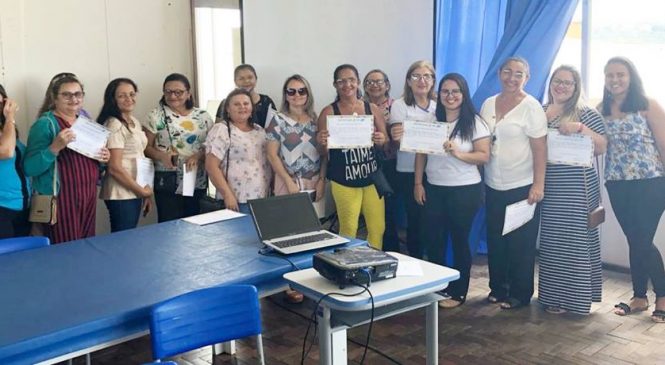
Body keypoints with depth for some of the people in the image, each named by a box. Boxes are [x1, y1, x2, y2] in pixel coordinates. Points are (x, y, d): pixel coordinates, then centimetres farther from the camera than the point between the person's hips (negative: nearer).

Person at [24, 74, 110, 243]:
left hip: (88, 198, 7)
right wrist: (55, 147, -28)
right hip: (61, 200, -7)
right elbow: (29, 168, -15)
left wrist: (103, 158, 3)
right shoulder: (45, 124, -7)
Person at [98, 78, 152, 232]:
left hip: (134, 192, 8)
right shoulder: (114, 125, -15)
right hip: (121, 194, -8)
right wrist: (142, 191, -12)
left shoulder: (135, 122, 11)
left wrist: (145, 192, 13)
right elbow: (114, 168, -20)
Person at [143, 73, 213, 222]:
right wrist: (162, 155, -21)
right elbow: (146, 147, -2)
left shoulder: (203, 116, 6)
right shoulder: (156, 115, -1)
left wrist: (198, 155, -13)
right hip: (168, 183, -3)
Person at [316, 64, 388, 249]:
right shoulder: (329, 112, -1)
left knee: (378, 228, 5)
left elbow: (386, 143, 13)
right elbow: (324, 153, 3)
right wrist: (322, 143, -19)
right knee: (348, 230, -1)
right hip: (344, 180, -3)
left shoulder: (373, 109, 5)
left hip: (372, 177, 3)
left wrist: (382, 141, -9)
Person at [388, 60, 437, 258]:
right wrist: (396, 137, -32)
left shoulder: (438, 104, 9)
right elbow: (396, 141, -8)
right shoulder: (400, 105, -2)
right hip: (409, 172, -3)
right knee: (416, 219, 0)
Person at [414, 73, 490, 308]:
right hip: (434, 189, 4)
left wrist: (458, 153, -25)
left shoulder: (474, 122, -6)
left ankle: (457, 293, 20)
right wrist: (418, 183, 3)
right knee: (433, 240, 8)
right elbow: (421, 154, 8)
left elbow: (484, 156, -11)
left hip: (464, 190, -4)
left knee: (459, 240, 7)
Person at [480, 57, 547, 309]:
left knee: (521, 243, 3)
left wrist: (538, 185, -17)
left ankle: (519, 294, 16)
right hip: (493, 186, 5)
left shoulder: (531, 107, -8)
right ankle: (497, 288, 26)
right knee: (495, 239, 11)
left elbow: (540, 148, -11)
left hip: (522, 187, -5)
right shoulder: (488, 104, 8)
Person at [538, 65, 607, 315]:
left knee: (575, 239, -4)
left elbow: (602, 147, -7)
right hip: (548, 187, 4)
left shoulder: (586, 114, -1)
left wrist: (580, 128, -20)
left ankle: (574, 297, 6)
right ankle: (553, 295, 18)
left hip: (576, 188, -4)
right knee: (550, 240, 7)